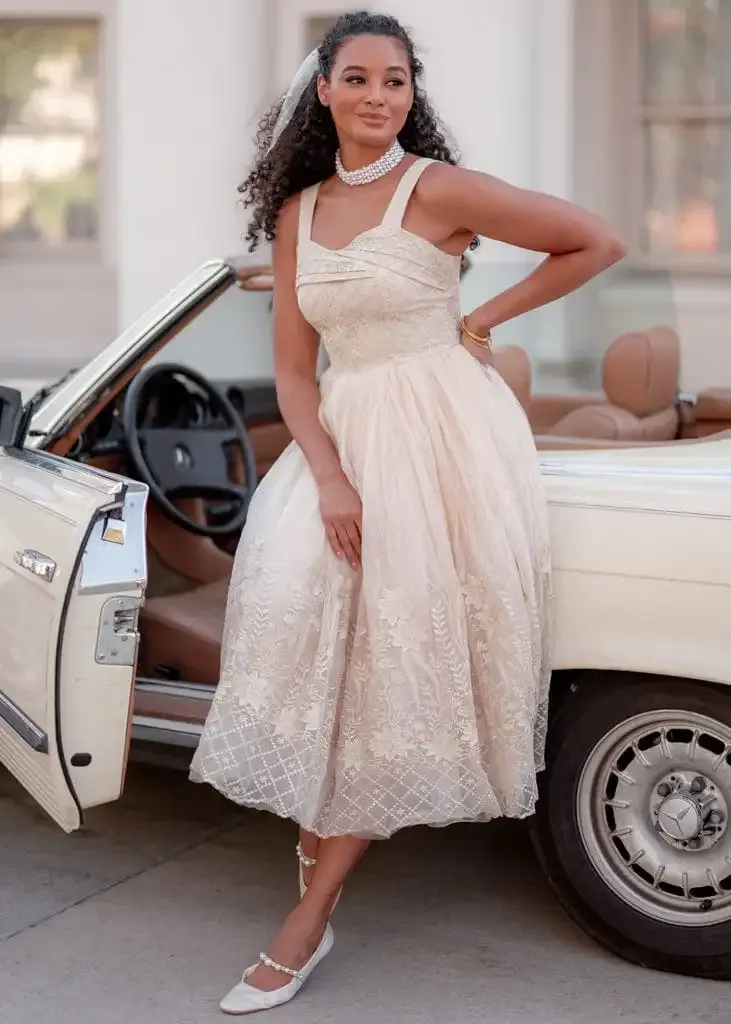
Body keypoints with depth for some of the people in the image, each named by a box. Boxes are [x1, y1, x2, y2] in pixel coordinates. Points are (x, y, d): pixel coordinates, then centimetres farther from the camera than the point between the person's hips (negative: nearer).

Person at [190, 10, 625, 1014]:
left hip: (443, 437, -5)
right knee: (305, 615, -11)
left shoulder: (438, 189, -7)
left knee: (394, 657, -3)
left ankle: (311, 918, 4)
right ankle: (317, 894, 1)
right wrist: (329, 479, -8)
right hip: (343, 437, 5)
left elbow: (596, 243, -3)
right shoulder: (295, 212, 8)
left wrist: (484, 319, -1)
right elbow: (294, 368, 6)